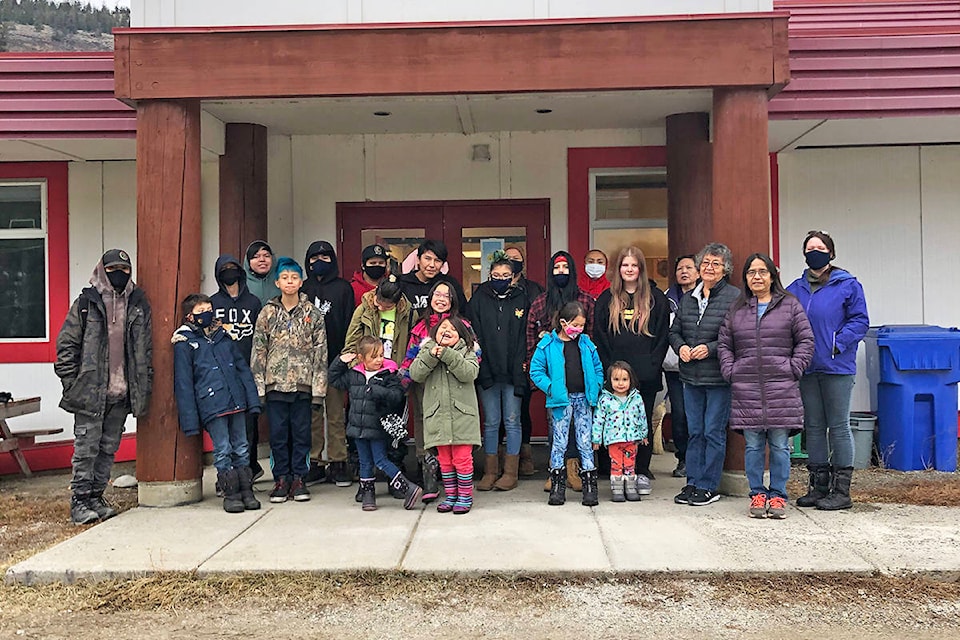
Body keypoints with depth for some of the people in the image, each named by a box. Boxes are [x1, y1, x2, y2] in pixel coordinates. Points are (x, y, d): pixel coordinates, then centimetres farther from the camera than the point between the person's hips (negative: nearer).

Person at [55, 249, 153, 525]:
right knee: (86, 448, -1)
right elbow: (67, 344, 0)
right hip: (90, 391, -3)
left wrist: (145, 386, 7)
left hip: (122, 393, 4)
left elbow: (146, 349, 13)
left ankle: (96, 497, 22)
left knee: (108, 448, 11)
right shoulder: (85, 303, 2)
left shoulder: (138, 304, 11)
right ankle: (79, 502, 8)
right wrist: (70, 383, -7)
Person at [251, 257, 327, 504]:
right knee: (278, 433, 5)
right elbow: (258, 351, 4)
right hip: (275, 383, 0)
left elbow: (320, 351, 1)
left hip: (303, 383, 0)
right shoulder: (267, 314, 4)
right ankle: (281, 479, 16)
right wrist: (259, 386, -3)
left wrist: (318, 387, -4)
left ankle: (298, 479, 16)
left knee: (301, 432, 5)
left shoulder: (312, 314, 3)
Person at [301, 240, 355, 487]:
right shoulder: (303, 289, 13)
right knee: (312, 413, 4)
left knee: (336, 413, 1)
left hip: (334, 358, -2)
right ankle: (315, 463, 12)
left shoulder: (343, 288, 8)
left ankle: (338, 462, 7)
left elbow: (349, 324, 3)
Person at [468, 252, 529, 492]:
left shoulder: (521, 299, 3)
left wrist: (520, 371, -9)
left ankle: (511, 472, 14)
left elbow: (524, 337, -1)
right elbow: (475, 336, 0)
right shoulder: (479, 299, 5)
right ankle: (490, 471, 17)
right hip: (487, 372, 1)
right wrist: (481, 369, -10)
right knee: (491, 422, 8)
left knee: (512, 421, 6)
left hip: (512, 373, -1)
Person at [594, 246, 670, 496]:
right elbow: (599, 337, 6)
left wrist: (651, 366, -6)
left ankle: (642, 473, 13)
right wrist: (610, 368, -4)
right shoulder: (607, 299, 9)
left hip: (646, 375, 0)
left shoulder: (656, 298, 7)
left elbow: (662, 336, 3)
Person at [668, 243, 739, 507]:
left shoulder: (734, 297, -8)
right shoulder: (688, 298, 12)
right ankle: (692, 483, 22)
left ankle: (708, 487, 12)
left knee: (714, 432, 2)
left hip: (718, 376, -6)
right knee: (694, 431, 13)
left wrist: (710, 348, -19)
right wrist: (681, 347, -2)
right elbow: (674, 331, 18)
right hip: (691, 376, 6)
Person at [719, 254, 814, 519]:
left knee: (779, 445, 2)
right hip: (746, 389, 2)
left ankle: (777, 495, 14)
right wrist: (730, 372, 3)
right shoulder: (737, 310, 12)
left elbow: (805, 340, 4)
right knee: (753, 445, 6)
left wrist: (793, 369, -5)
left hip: (781, 388, -2)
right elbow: (724, 345, 15)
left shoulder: (790, 305, 5)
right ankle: (757, 494, 16)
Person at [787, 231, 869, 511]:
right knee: (813, 427, 10)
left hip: (837, 368, -5)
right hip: (807, 369, 5)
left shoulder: (847, 285, -2)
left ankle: (841, 490, 9)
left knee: (838, 427, 1)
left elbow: (860, 321, -5)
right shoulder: (796, 289, 10)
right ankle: (818, 486, 20)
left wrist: (837, 344, -18)